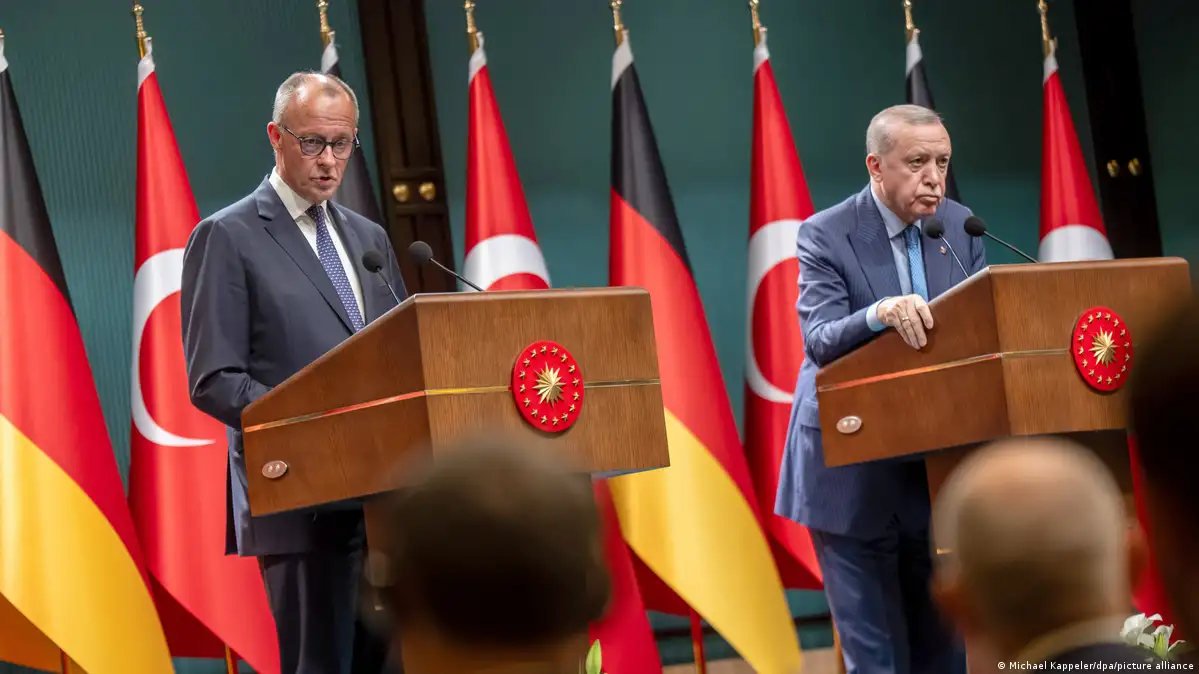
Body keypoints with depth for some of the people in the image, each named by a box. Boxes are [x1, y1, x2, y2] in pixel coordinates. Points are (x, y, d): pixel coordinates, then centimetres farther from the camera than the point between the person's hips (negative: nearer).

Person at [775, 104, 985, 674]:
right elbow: (820, 343, -21)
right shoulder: (824, 235, -11)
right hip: (855, 474, -4)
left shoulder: (961, 227, 4)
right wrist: (881, 313, -40)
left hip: (941, 465, 5)